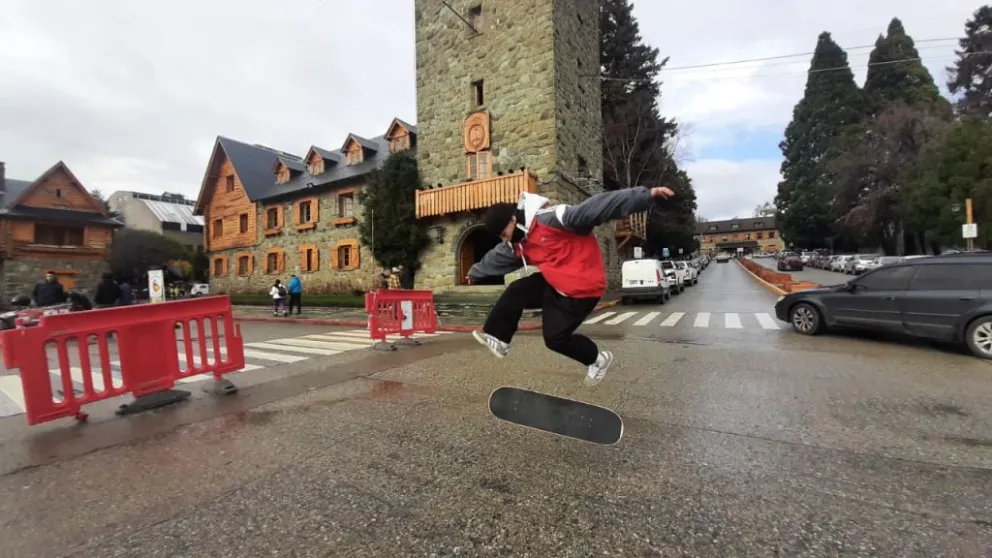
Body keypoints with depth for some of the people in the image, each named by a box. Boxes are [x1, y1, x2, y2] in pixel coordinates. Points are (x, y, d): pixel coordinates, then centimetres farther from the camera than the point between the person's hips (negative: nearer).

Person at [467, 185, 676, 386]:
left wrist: (647, 194, -39)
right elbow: (496, 258, 24)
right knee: (515, 292, -3)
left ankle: (598, 359, 22)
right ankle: (498, 338, 12)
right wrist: (476, 272, 41)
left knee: (555, 338, -3)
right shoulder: (518, 244, 4)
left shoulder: (551, 219, -25)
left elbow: (597, 208, -33)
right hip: (554, 283, 8)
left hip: (581, 289, -8)